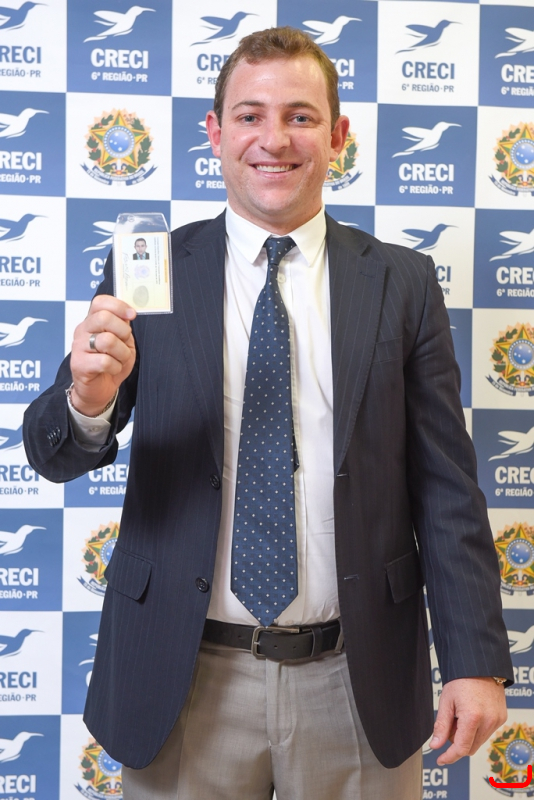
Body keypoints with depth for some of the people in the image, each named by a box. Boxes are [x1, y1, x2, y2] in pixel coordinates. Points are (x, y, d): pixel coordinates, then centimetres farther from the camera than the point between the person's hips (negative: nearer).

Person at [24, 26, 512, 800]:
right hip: (186, 679, 0)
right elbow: (54, 457, -3)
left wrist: (476, 661, -5)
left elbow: (446, 486, 0)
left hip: (356, 683, 1)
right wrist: (87, 400, -25)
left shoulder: (403, 283, -1)